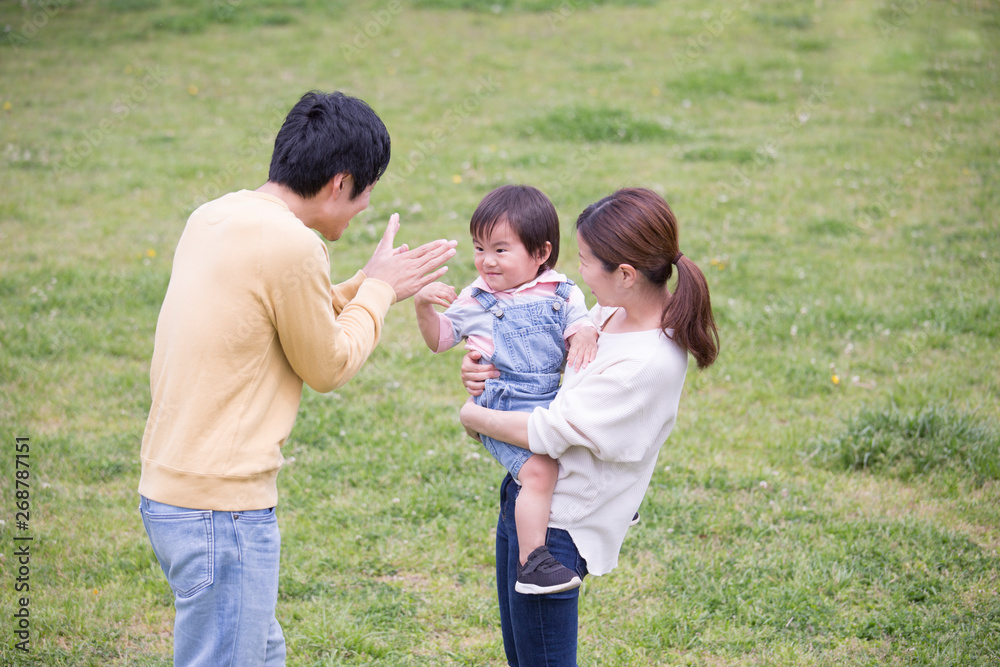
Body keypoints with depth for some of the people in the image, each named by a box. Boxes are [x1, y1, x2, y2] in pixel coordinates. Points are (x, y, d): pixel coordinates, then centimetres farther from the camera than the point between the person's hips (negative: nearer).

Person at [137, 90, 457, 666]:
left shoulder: (215, 218, 8)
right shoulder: (292, 245, -19)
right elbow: (328, 366, -7)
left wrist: (365, 288, 17)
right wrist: (378, 290, 7)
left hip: (169, 489, 10)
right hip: (223, 508, -10)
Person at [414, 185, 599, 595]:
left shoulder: (563, 294, 9)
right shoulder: (475, 300, 8)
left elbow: (581, 327, 6)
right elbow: (439, 339, 16)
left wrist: (585, 338, -18)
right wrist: (424, 308, -3)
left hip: (556, 402, 4)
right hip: (507, 410, -4)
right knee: (538, 470, -26)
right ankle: (531, 562, -27)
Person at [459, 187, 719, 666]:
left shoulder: (649, 363, -29)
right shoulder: (612, 311, -2)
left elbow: (547, 433, -25)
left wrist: (473, 417, -8)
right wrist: (478, 366, -1)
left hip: (557, 524, -9)